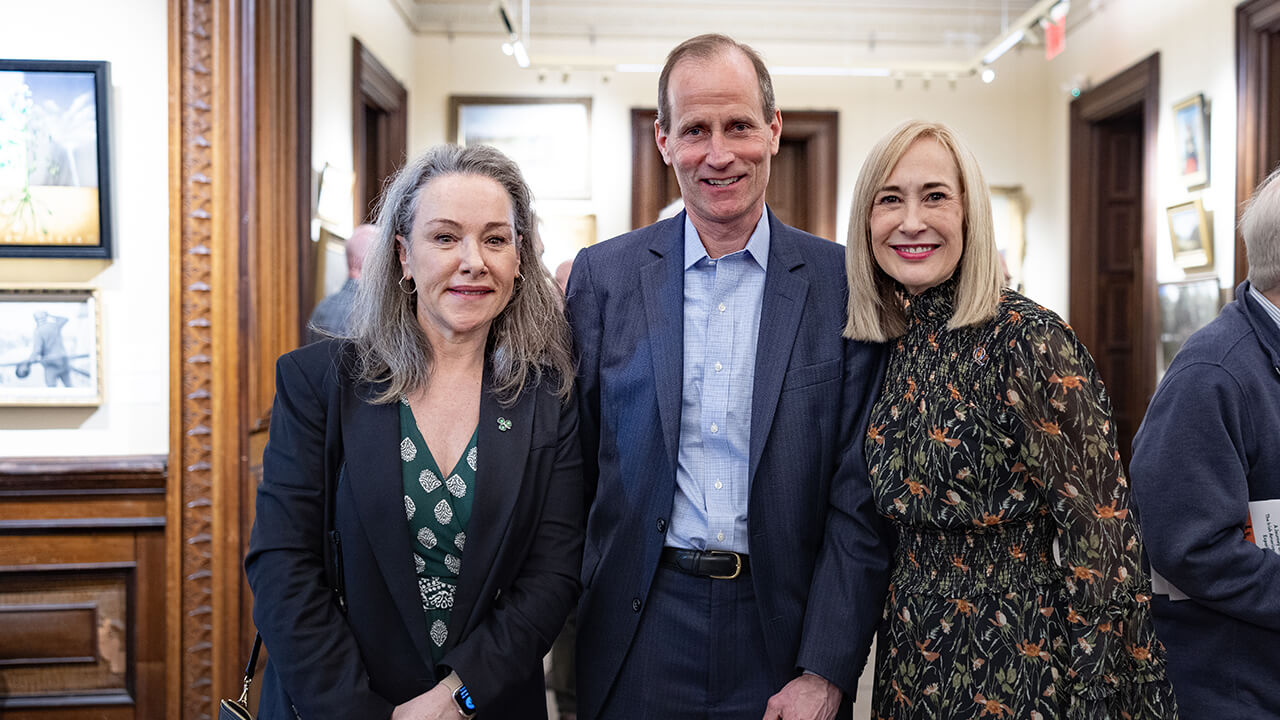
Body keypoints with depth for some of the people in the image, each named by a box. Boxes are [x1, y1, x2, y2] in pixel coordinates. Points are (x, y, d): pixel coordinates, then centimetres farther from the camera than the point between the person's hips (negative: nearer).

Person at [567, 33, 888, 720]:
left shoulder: (843, 282, -4)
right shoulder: (603, 275, 0)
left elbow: (859, 497, -5)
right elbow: (573, 468, 3)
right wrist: (557, 633, -2)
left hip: (783, 630, -1)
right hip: (638, 635, 1)